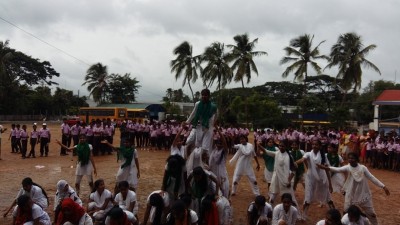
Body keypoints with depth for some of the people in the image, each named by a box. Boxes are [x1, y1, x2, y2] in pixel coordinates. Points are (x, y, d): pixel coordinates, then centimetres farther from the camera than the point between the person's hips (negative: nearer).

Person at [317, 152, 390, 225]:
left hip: (363, 194, 1)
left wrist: (383, 186, -7)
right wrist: (326, 168, -52)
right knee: (347, 211, 11)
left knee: (371, 212, 13)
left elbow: (372, 178, -4)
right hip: (351, 194, 0)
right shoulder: (348, 168, -14)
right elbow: (338, 169, -32)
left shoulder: (362, 168, -10)